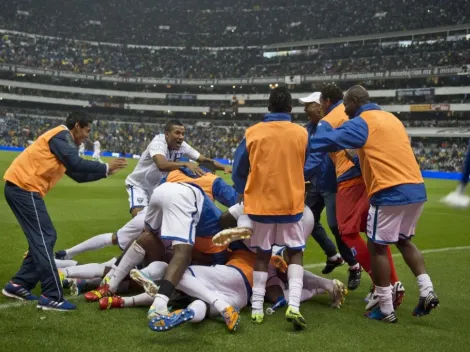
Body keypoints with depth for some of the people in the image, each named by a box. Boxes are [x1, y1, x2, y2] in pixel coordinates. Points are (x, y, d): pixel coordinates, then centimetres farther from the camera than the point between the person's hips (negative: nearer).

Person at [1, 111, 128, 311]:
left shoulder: (62, 140, 23)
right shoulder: (61, 135, -7)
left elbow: (78, 175, 27)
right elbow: (76, 164, -20)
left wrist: (105, 173, 22)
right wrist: (106, 167, -9)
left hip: (21, 187, 10)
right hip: (24, 187, -10)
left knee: (43, 238, 14)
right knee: (43, 239, -10)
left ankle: (18, 285, 19)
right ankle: (52, 297, -10)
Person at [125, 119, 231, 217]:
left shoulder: (182, 145, -15)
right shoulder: (158, 143, -32)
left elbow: (204, 159, -11)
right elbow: (162, 165, -52)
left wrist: (224, 167, -27)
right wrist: (186, 164, -62)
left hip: (159, 186, 6)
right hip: (139, 185, -6)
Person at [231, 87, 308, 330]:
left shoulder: (253, 132, -4)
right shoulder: (301, 133, -4)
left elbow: (239, 169, 4)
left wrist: (244, 194, 21)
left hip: (260, 202, 1)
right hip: (291, 202, -1)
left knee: (262, 254, 14)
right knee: (296, 253, 11)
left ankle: (257, 308, 10)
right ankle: (293, 305, -6)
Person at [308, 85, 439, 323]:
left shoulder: (361, 123, -5)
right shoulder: (392, 118, 20)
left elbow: (329, 141, -12)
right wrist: (358, 158, 29)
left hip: (391, 193, -8)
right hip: (416, 189, 8)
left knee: (377, 247, 3)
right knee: (404, 241, 23)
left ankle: (386, 310, 7)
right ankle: (427, 291, 10)